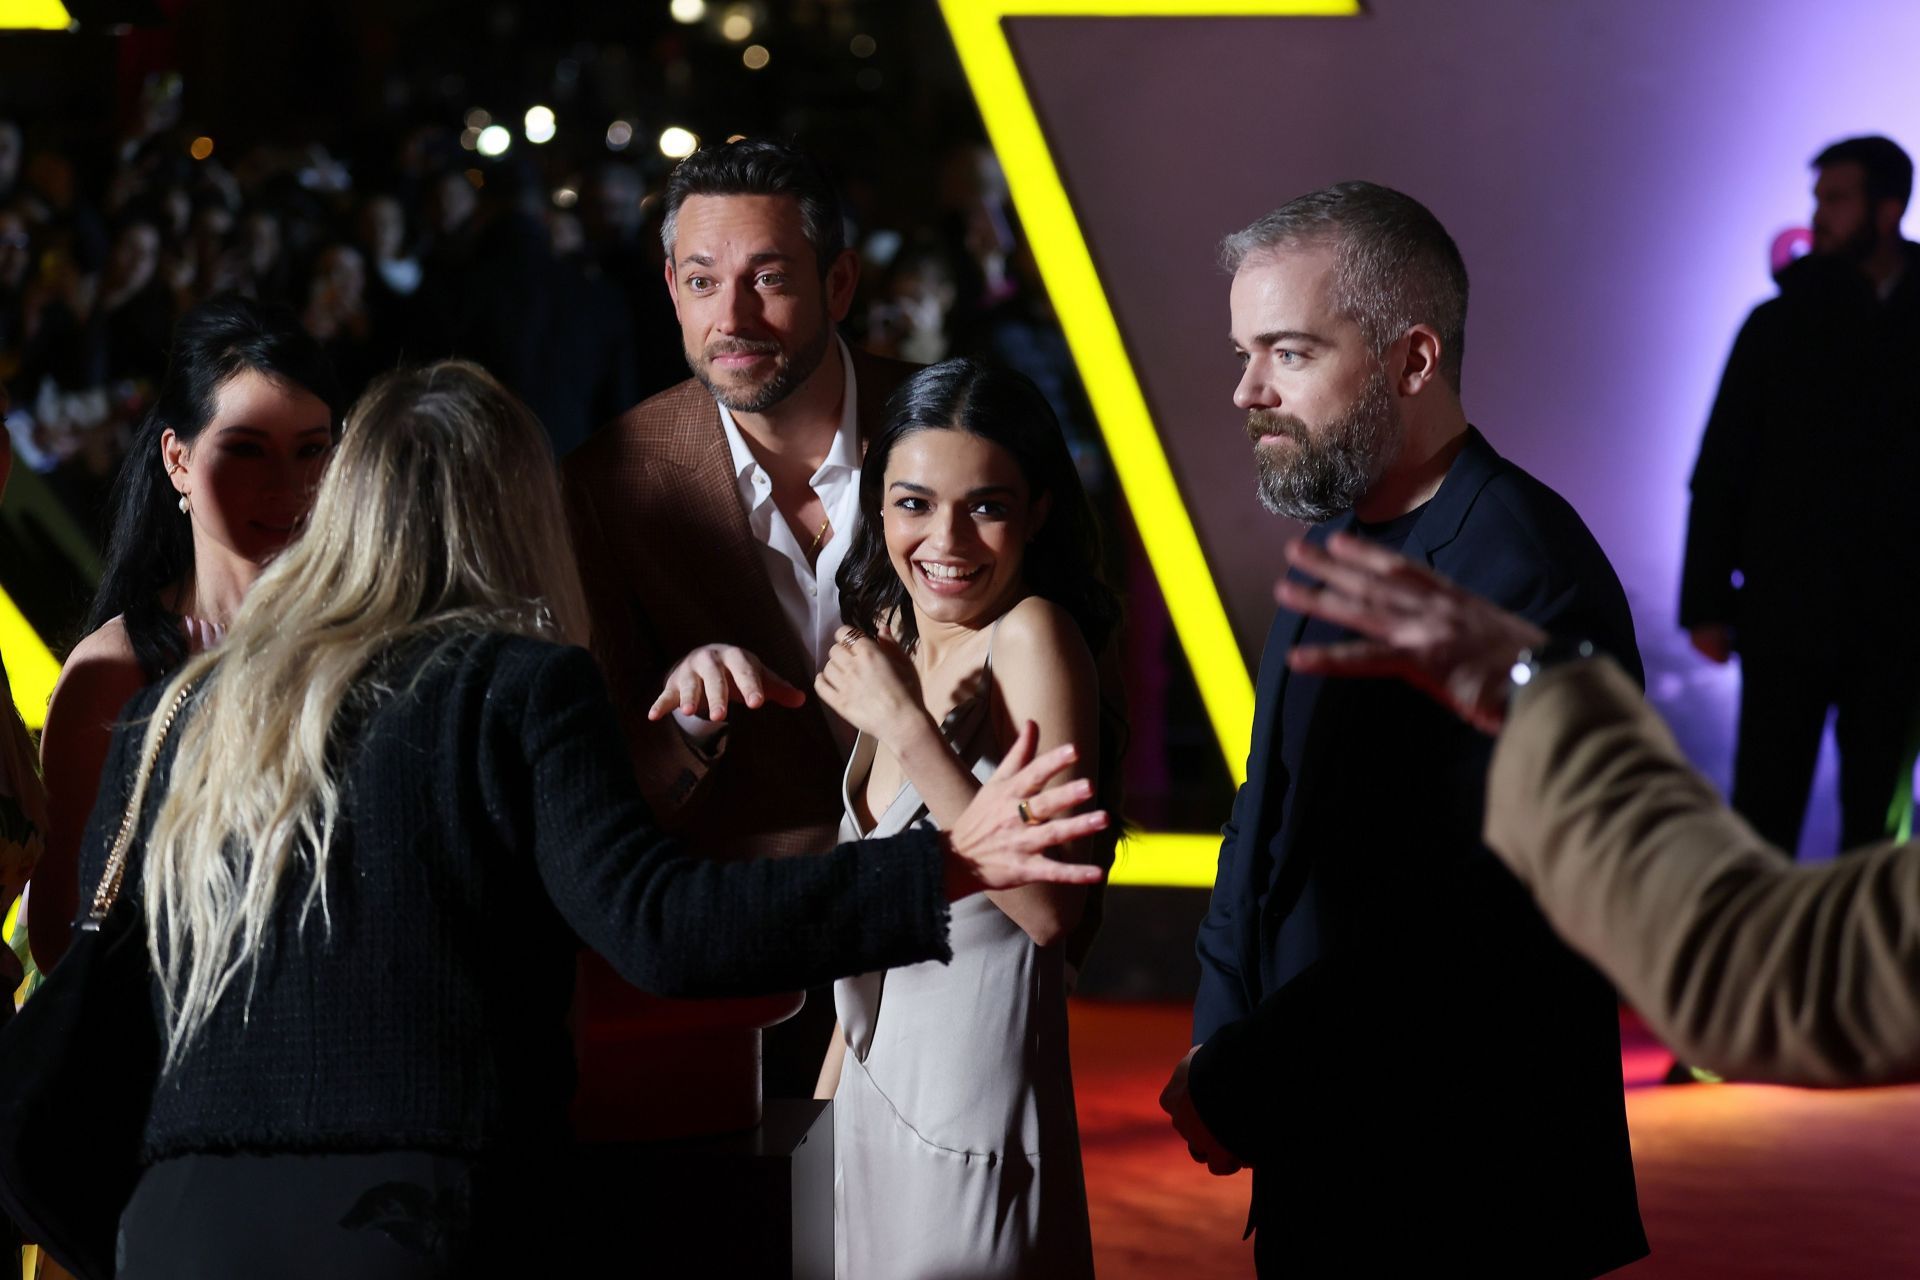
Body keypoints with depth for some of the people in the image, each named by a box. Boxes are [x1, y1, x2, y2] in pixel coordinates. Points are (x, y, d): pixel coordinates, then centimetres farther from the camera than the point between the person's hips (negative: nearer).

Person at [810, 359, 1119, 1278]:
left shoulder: (1033, 635, -15)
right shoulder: (890, 638, 9)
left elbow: (1048, 907, -25)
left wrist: (909, 728, -23)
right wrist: (824, 1097, 17)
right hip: (874, 1076, 8)